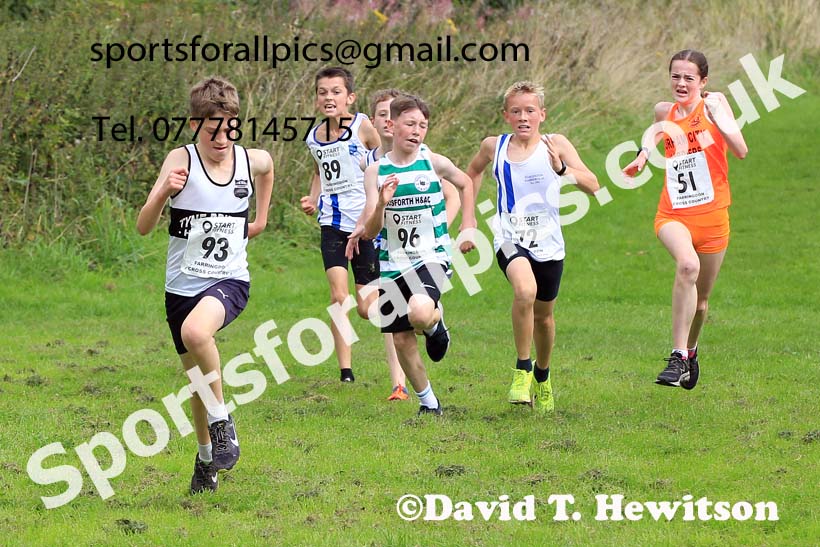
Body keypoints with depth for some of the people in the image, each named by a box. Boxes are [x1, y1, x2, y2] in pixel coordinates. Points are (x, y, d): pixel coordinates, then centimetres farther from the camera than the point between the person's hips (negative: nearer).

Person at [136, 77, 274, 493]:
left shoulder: (254, 161, -4)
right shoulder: (181, 161, -12)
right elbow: (143, 227, -19)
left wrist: (261, 216, 21)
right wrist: (163, 192, -36)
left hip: (230, 279, -1)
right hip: (182, 285, 1)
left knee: (196, 331, -34)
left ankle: (221, 420, -15)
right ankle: (206, 457, 38)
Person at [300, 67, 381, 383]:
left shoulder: (363, 128, -9)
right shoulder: (314, 138, 5)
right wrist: (313, 199, 8)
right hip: (333, 223, 3)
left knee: (367, 307, 1)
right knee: (339, 297, -14)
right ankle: (345, 370, -6)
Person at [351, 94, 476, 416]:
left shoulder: (433, 163, -4)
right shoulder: (376, 172, -2)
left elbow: (465, 184, 18)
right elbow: (371, 231, -5)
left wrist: (468, 226, 11)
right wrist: (381, 204, -24)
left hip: (431, 256, -3)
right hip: (392, 263, 3)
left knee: (420, 314, -32)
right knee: (402, 339, 6)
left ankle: (436, 322, 6)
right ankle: (427, 401, 26)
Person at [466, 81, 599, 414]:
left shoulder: (555, 145, -5)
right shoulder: (494, 147, 2)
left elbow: (593, 186, -14)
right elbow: (474, 172, 25)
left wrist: (562, 168, -31)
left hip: (547, 244, 1)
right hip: (510, 239, -1)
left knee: (544, 314, 16)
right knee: (525, 290, -31)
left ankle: (542, 375, 45)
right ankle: (522, 370, -15)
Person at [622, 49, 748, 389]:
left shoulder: (714, 104, -5)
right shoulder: (665, 112, 5)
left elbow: (740, 151, -18)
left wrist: (718, 117, -28)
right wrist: (644, 152, 14)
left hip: (712, 216, 0)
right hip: (673, 214, 0)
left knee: (700, 299, 13)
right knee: (687, 265, -32)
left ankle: (690, 351, 46)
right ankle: (678, 359, -32)